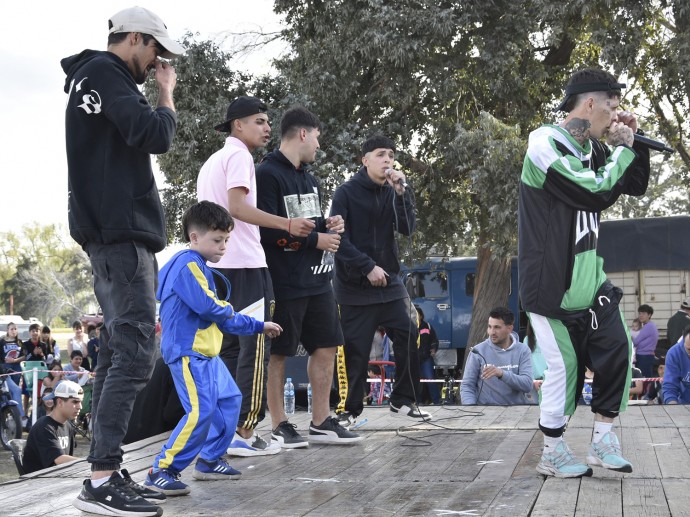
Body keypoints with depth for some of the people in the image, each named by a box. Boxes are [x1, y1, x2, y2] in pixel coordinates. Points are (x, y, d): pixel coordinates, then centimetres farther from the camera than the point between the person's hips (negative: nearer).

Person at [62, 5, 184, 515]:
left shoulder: (94, 77, 23)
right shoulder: (105, 72, -8)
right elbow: (155, 136, -18)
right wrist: (167, 95, -4)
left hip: (113, 233, 11)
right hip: (122, 231, -11)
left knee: (118, 351, 10)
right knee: (135, 353, -14)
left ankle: (108, 472, 12)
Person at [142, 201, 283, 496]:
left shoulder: (200, 267, 21)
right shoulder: (188, 264, -13)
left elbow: (224, 321, 26)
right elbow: (206, 305, -25)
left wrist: (259, 326, 29)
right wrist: (228, 310, -3)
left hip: (206, 353, 11)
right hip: (187, 352, -11)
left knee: (229, 401, 17)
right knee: (201, 411, -20)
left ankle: (210, 461, 25)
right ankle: (162, 471, -16)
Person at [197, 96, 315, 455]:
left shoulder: (211, 161, 22)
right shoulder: (239, 155, -6)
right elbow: (237, 207, -19)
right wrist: (287, 224, -24)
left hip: (216, 265, 9)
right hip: (244, 264, -9)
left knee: (228, 347, 11)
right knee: (254, 348, -8)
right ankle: (245, 431, -10)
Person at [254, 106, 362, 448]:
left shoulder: (307, 177, 18)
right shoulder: (268, 174, -10)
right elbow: (267, 230, -19)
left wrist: (328, 225, 4)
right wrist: (316, 239, -14)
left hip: (317, 279, 9)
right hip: (283, 282, -9)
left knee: (326, 346, 10)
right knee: (278, 352, 0)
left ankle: (321, 422, 18)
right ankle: (279, 426, 9)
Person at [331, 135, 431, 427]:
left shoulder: (391, 193, 8)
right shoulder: (346, 193, -6)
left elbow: (407, 229, -3)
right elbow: (338, 238, -12)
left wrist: (401, 193, -14)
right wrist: (368, 267, -18)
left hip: (390, 282, 5)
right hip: (354, 287, -4)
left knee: (410, 339, -1)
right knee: (355, 350, -2)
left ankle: (404, 401, 14)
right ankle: (348, 409, 13)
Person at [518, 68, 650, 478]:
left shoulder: (593, 147, 9)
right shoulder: (546, 143, -16)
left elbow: (636, 186, 18)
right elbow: (596, 194, -23)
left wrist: (633, 141, 4)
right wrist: (623, 147, -11)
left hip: (589, 275, 8)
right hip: (552, 279, -8)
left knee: (617, 349, 3)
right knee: (564, 364, -3)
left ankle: (604, 438, 14)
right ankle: (553, 453, 13)